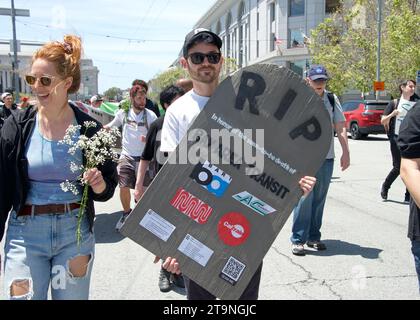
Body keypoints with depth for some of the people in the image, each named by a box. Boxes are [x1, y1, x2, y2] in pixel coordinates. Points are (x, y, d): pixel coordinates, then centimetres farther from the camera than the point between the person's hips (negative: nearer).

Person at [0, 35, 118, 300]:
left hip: (76, 231, 0)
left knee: (73, 296, 13)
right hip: (26, 232, 0)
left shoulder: (90, 129, -5)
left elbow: (109, 187, 3)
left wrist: (100, 184, -19)